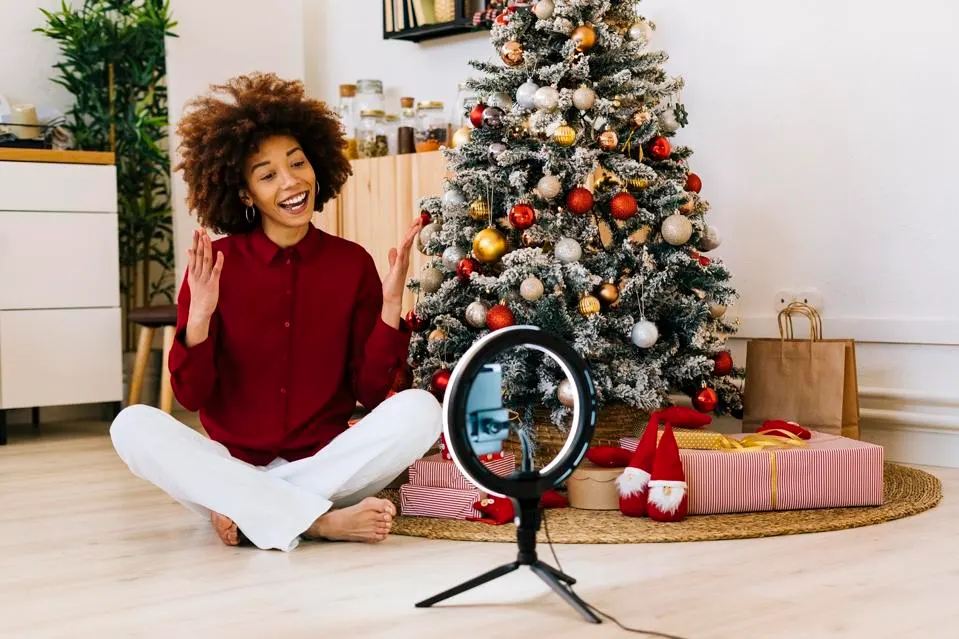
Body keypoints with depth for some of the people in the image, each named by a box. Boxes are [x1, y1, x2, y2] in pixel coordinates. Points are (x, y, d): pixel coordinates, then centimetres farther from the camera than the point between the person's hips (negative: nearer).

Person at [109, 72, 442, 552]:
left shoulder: (352, 262, 1)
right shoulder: (213, 264, -2)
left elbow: (371, 393, -1)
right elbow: (191, 396, -4)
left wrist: (390, 305, -13)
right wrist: (199, 314, -20)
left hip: (325, 463, 0)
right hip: (230, 464, 0)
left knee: (419, 410, -24)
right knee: (133, 426, -25)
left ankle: (246, 511, -20)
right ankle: (324, 521, -28)